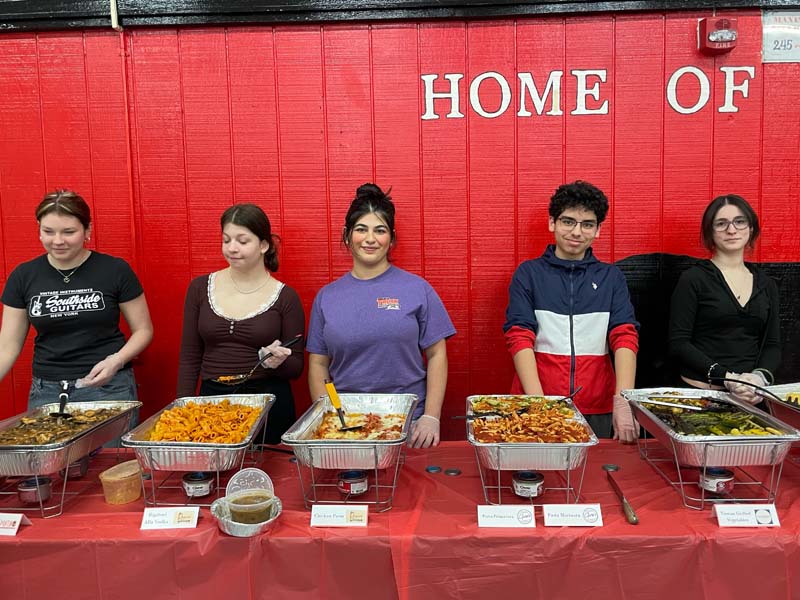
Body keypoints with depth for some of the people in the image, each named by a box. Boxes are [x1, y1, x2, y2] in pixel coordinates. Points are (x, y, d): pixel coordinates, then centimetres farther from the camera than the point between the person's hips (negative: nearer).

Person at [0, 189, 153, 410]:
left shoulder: (115, 270, -7)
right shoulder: (24, 277, 2)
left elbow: (143, 330, -1)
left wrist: (116, 360, -17)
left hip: (108, 387, -2)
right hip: (46, 391, 3)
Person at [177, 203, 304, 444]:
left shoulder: (285, 296, -5)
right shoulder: (200, 288, 3)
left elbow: (296, 368, -1)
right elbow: (189, 357, 7)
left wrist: (277, 362, -21)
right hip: (212, 401, 2)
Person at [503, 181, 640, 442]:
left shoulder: (611, 278, 8)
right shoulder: (528, 274, 3)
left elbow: (625, 338, -2)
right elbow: (519, 338, -6)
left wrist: (623, 402, -17)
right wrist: (538, 403, -19)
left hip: (598, 410, 2)